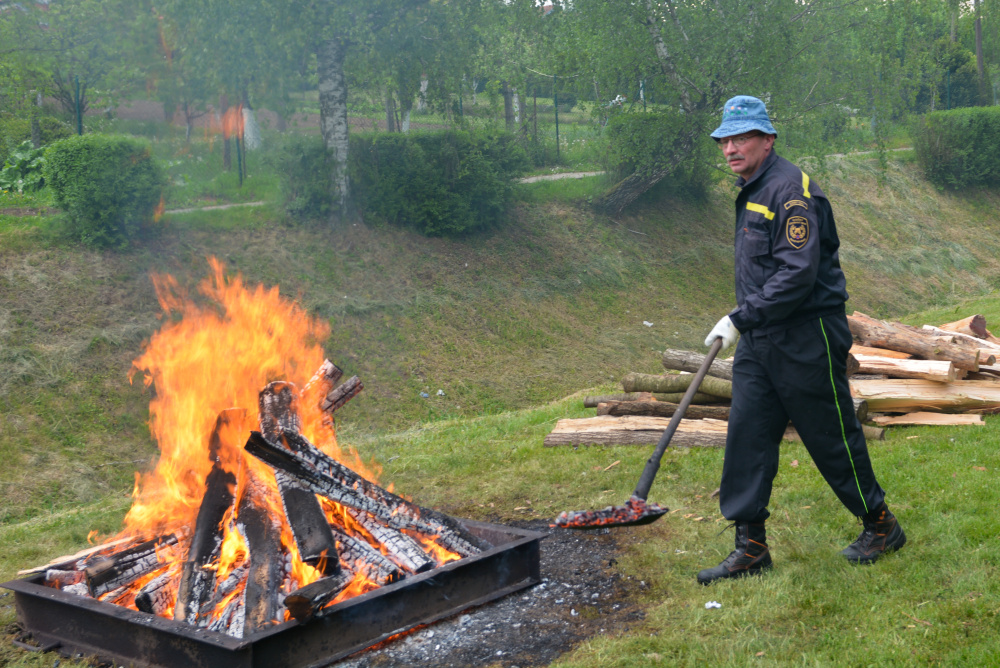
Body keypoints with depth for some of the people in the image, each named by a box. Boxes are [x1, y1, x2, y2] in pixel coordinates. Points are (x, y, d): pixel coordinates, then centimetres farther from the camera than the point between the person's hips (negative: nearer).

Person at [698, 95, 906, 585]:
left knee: (832, 437, 3)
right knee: (746, 435, 3)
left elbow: (799, 273, -25)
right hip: (759, 341, 9)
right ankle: (751, 546, 10)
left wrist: (741, 317, -24)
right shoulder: (750, 193, 14)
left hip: (806, 338, -9)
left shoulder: (791, 190, -17)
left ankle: (881, 526, 23)